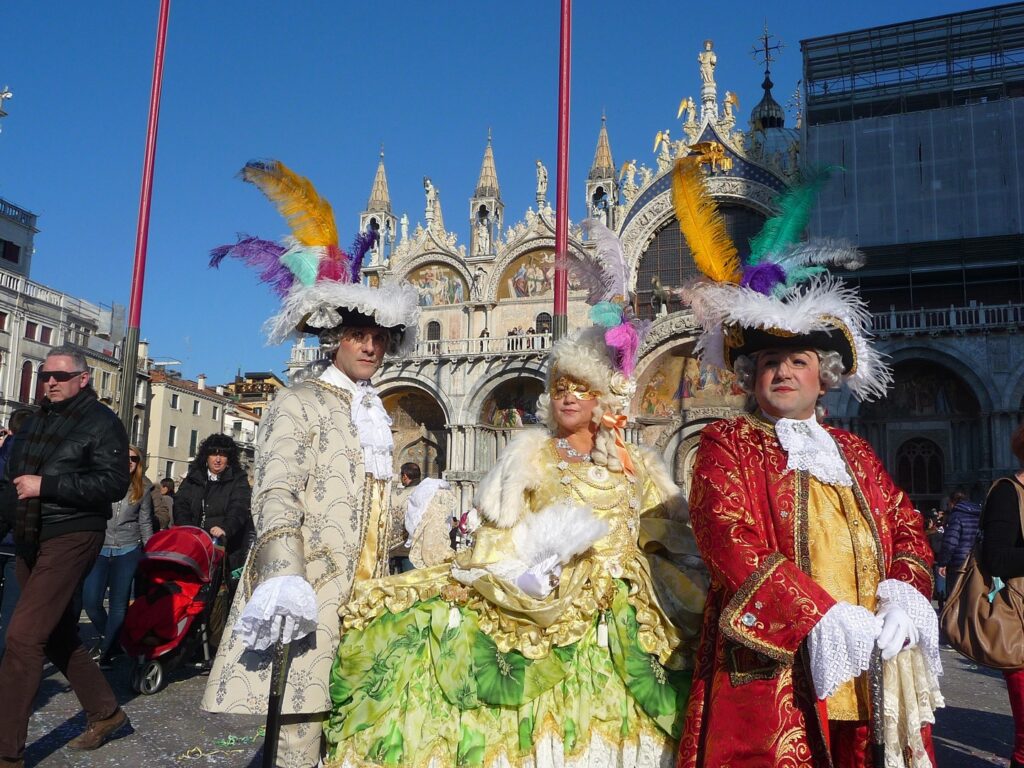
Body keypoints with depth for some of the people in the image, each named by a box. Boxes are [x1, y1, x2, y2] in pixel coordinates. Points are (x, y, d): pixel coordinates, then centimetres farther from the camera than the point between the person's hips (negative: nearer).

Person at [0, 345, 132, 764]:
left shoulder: (101, 422, -7)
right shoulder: (36, 423, 17)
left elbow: (114, 483, -18)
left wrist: (46, 485, -20)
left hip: (71, 538, -8)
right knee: (57, 635, 16)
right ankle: (106, 713, 31)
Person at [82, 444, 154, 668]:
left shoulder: (143, 488, 6)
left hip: (128, 551, 0)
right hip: (100, 548, 0)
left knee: (119, 603, 1)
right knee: (90, 600, -5)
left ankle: (105, 651, 11)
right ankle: (109, 637, 21)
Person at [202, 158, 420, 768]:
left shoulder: (376, 414, 18)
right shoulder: (301, 402, -1)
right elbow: (275, 493, -13)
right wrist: (283, 577, -26)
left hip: (362, 593, 6)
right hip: (308, 591, -6)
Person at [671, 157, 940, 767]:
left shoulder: (854, 453, 16)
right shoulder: (726, 446, -1)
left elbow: (906, 530, 14)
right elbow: (731, 544, -13)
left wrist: (902, 596, -7)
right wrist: (822, 616, -20)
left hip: (867, 674, 5)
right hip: (774, 667, -5)